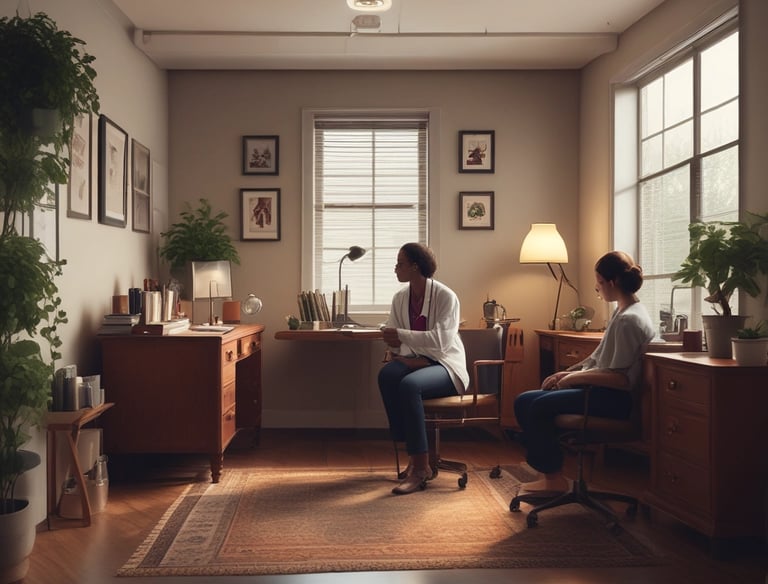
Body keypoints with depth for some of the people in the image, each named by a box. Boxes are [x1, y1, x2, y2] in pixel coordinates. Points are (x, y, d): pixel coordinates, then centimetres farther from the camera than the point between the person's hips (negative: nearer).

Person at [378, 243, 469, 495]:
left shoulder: (446, 296, -10)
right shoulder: (400, 297, 7)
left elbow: (440, 339, -21)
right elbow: (390, 337, 6)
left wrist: (402, 335, -23)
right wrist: (400, 355, -14)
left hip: (445, 364, -5)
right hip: (414, 361, 5)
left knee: (409, 385, -36)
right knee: (386, 375, -30)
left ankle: (420, 467, -26)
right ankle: (412, 453, -21)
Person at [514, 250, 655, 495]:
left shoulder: (629, 319, -17)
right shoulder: (621, 312, 14)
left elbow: (623, 379, -24)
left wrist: (577, 377, -17)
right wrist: (567, 373, 7)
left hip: (614, 398, -11)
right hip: (602, 390, 11)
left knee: (539, 406, -23)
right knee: (524, 401, 1)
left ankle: (554, 479, -5)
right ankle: (550, 475, 2)